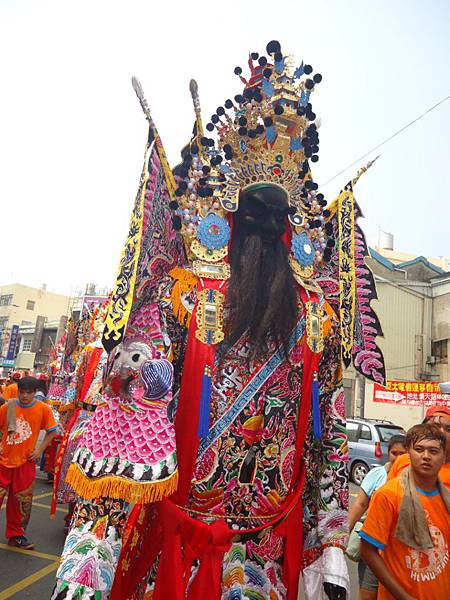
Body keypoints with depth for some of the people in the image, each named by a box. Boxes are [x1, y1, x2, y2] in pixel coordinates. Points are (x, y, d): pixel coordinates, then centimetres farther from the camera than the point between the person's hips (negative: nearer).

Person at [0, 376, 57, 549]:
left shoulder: (43, 409, -9)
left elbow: (51, 432, 1)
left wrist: (39, 450, -5)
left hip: (25, 461, 0)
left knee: (21, 500, 10)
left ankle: (15, 534, 28)